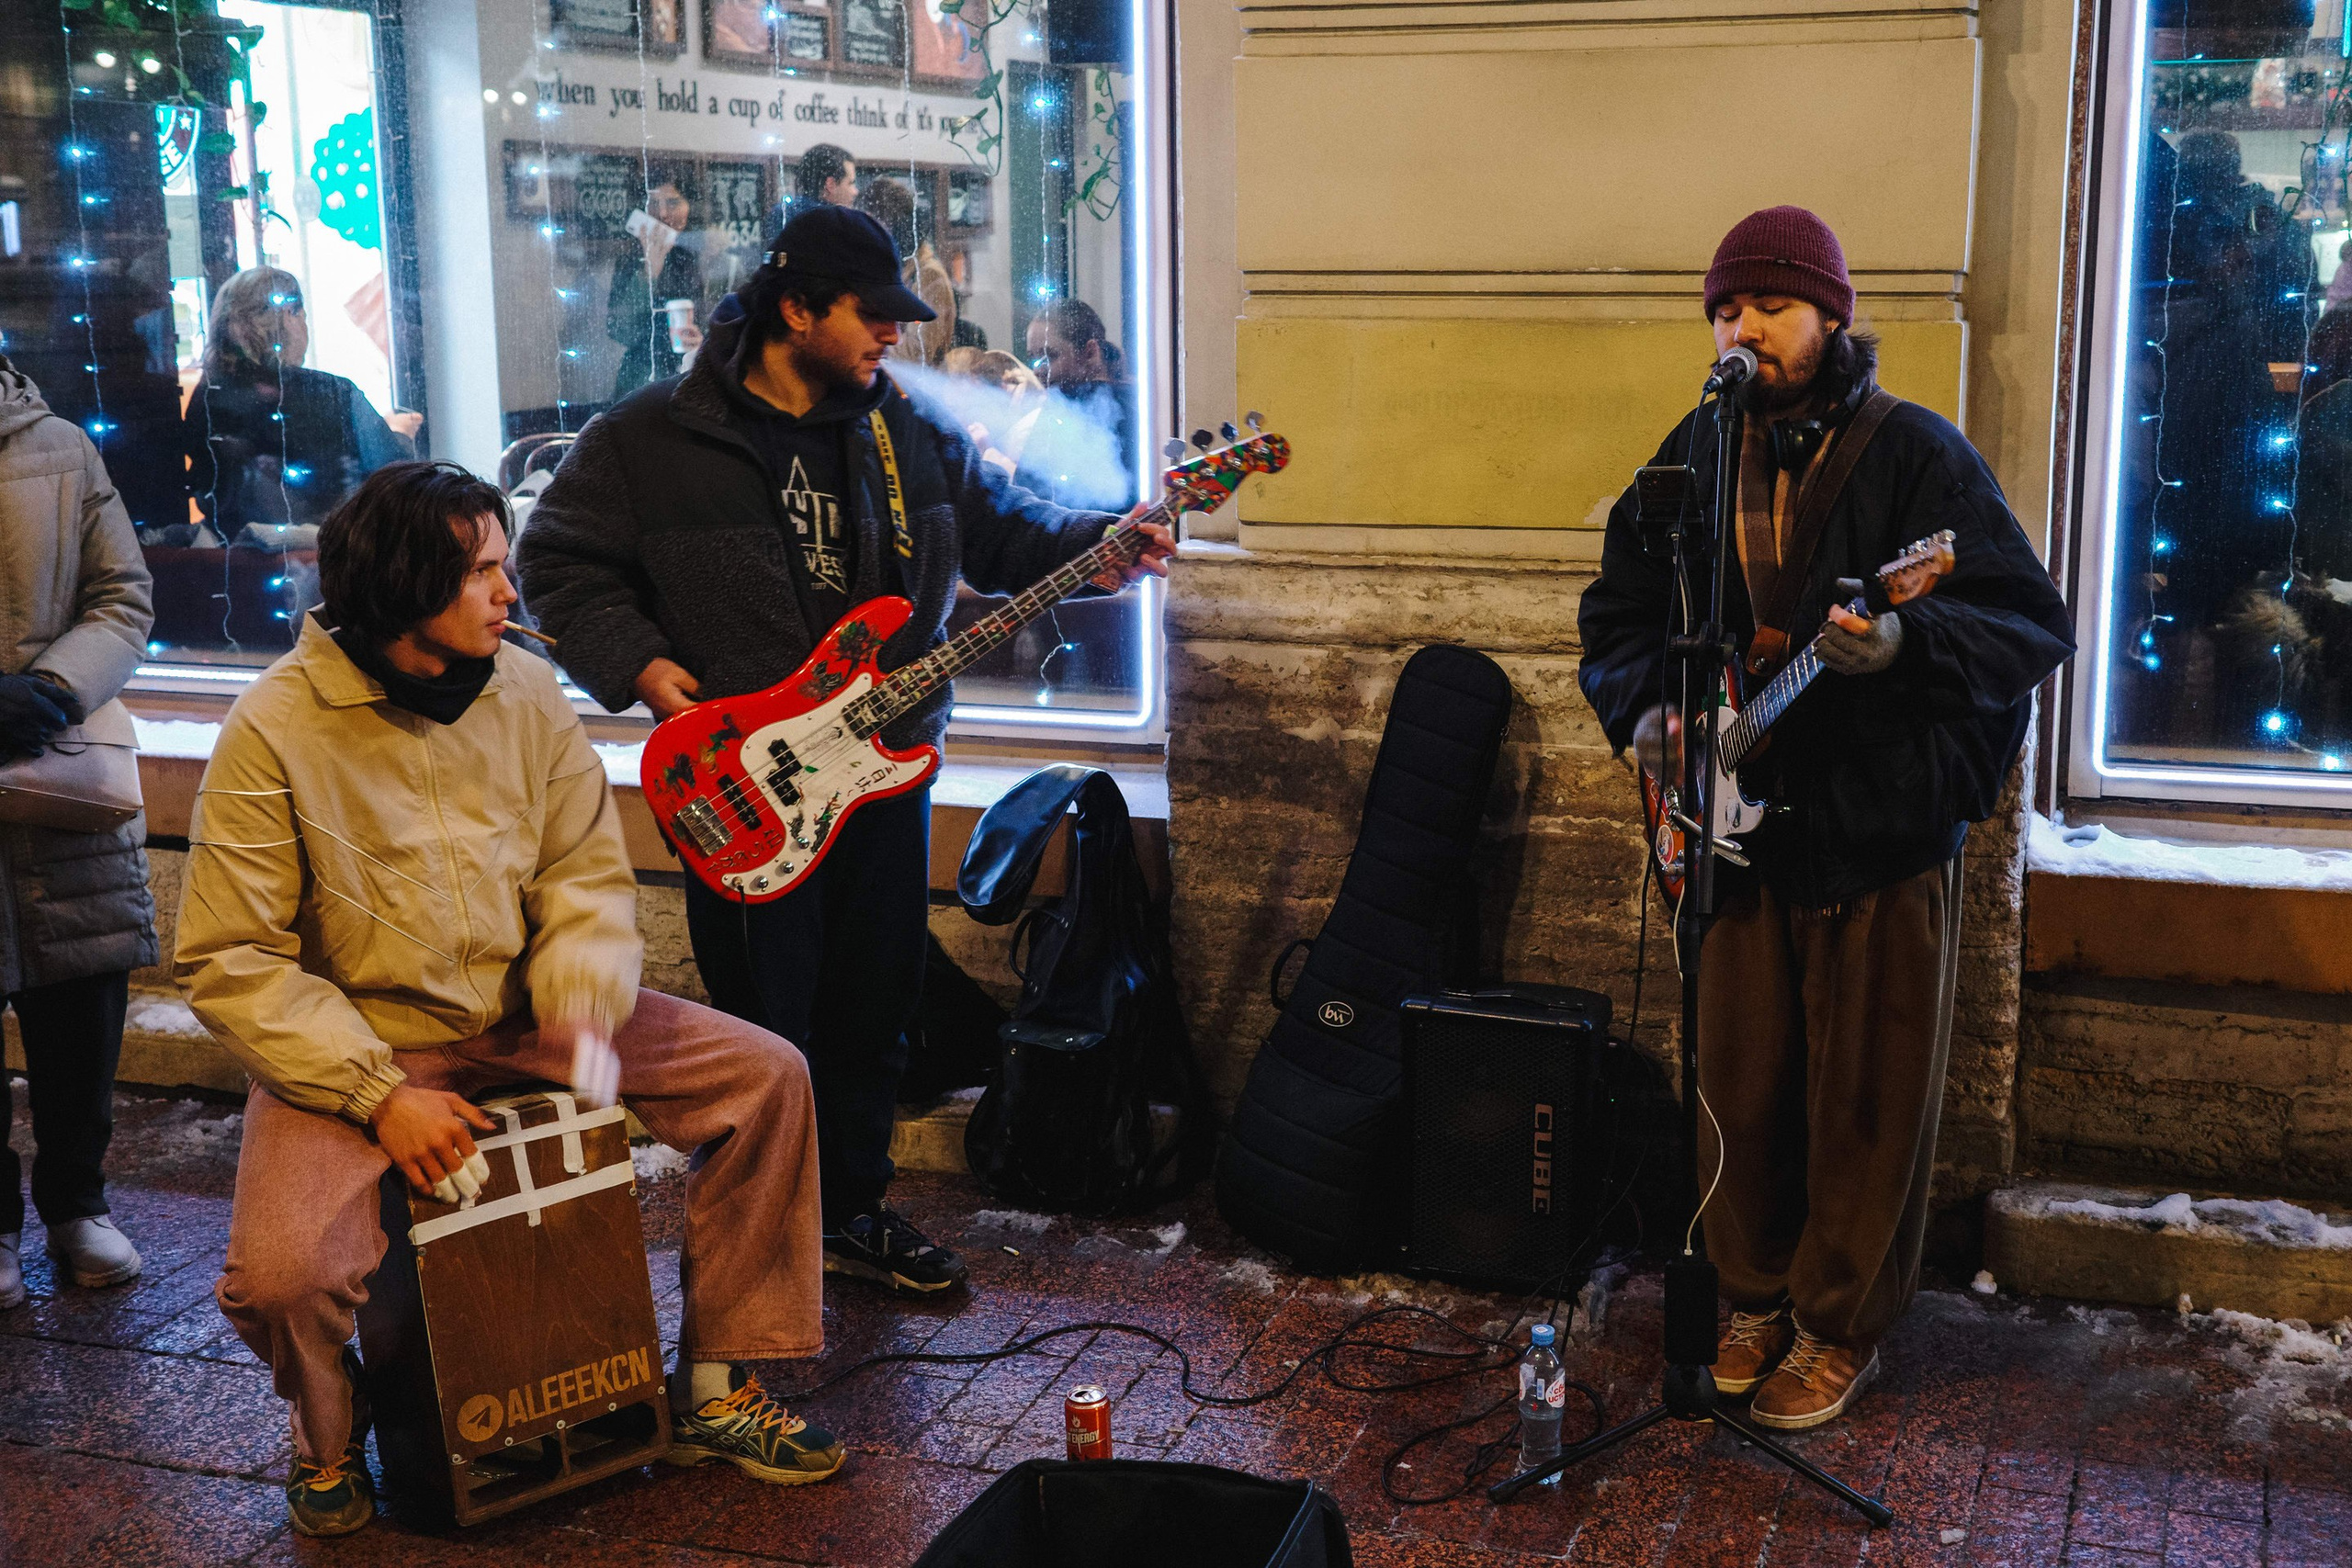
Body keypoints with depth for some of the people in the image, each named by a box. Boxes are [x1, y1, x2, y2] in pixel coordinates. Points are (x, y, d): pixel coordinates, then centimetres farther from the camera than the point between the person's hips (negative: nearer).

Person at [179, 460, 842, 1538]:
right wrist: (380, 1095, -23)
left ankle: (717, 1389, 6)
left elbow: (591, 878, 0)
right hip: (356, 1044, -4)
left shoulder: (527, 693, -3)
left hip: (520, 1016, 5)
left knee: (766, 1075, -8)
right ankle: (329, 1436, 11)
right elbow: (230, 961, -15)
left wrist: (585, 1013, -20)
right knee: (281, 1274, -29)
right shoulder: (275, 730, -16)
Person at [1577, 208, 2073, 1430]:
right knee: (1741, 1085, 13)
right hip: (1740, 822, 4)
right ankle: (1757, 1295, 32)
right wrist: (1643, 709, -6)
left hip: (1884, 830, -4)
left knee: (1867, 1099, 6)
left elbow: (2031, 619, -15)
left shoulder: (1917, 454, -9)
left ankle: (1840, 1326, 23)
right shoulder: (1693, 455, 7)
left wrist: (1904, 641, -34)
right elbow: (1618, 613, 13)